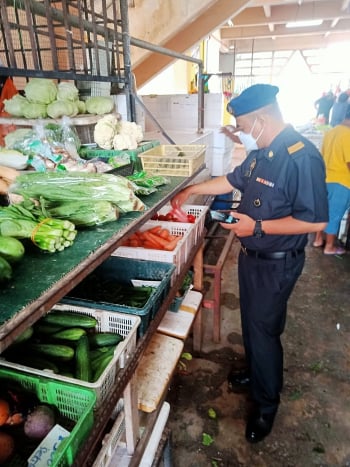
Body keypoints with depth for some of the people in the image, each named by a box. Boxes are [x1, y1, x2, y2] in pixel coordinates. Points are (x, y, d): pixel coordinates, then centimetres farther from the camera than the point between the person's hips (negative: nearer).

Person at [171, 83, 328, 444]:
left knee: (264, 329, 6)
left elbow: (315, 221, -26)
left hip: (276, 264, -8)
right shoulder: (261, 153, 4)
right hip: (251, 255, 8)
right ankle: (255, 372, 48)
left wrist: (257, 227, -24)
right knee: (250, 321, 22)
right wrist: (190, 190, 19)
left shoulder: (302, 157, -24)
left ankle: (266, 403, 30)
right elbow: (232, 180, 18)